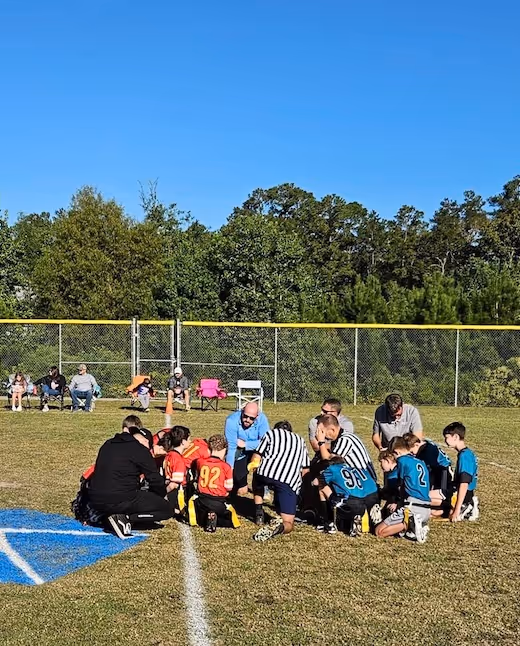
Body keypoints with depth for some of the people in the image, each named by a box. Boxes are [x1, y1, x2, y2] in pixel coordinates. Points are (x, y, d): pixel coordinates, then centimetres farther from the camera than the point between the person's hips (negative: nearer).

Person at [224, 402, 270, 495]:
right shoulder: (232, 421, -28)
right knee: (241, 491, -13)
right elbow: (231, 447, -31)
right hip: (238, 456, -3)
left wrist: (245, 444, -28)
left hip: (256, 452, 3)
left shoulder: (262, 419, -22)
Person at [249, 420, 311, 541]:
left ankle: (259, 513, 26)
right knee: (288, 524, 6)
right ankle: (280, 526, -28)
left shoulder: (271, 433, 24)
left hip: (267, 473, 0)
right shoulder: (300, 440, 33)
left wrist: (253, 466, 35)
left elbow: (256, 458, 15)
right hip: (291, 481, 0)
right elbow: (305, 470, 25)